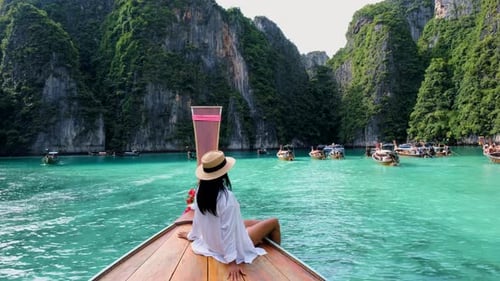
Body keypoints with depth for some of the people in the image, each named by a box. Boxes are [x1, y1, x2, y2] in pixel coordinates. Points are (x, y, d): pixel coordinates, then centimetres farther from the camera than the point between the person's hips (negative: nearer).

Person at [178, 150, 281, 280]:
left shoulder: (201, 191, -11)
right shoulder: (226, 196, -32)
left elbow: (197, 218, 1)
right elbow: (228, 230, -33)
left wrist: (191, 235, 19)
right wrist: (232, 262, -29)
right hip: (235, 244, -7)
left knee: (255, 223, 25)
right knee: (274, 222, 8)